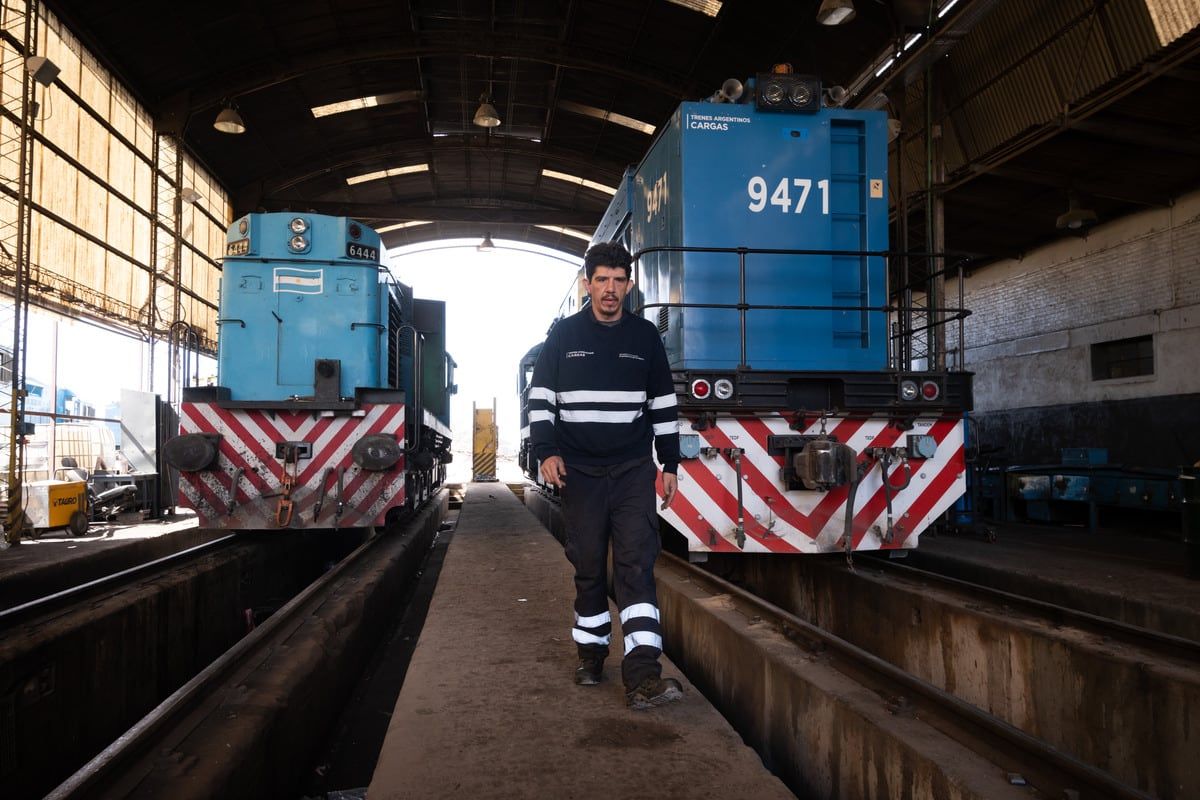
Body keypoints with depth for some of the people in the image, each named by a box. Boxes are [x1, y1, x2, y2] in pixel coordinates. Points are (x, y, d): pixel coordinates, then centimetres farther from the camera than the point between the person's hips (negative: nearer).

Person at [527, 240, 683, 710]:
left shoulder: (645, 336, 7)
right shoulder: (563, 335, 4)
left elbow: (663, 404, 11)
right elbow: (539, 398, 4)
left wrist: (670, 464, 8)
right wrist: (546, 452, -9)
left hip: (633, 470, 0)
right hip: (579, 472, 0)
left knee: (637, 565, -10)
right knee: (588, 567, 8)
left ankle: (642, 676, -15)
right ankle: (591, 653, 26)